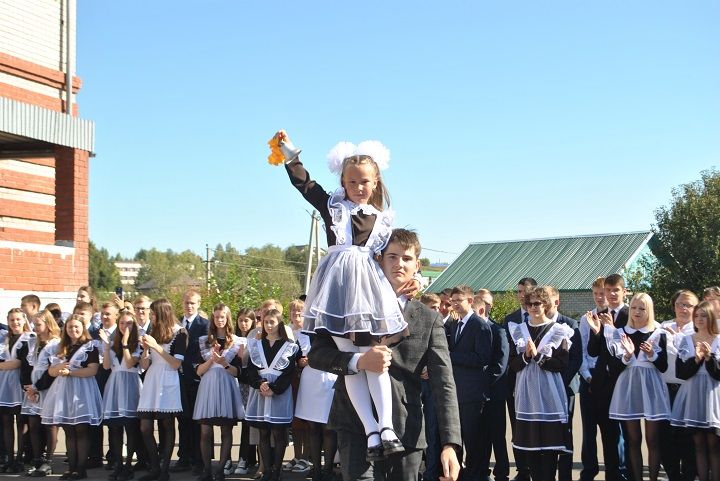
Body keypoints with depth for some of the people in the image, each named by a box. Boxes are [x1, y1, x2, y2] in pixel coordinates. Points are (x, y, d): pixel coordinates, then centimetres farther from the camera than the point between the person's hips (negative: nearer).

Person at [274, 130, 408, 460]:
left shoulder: (382, 219, 17)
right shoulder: (333, 206, 12)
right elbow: (304, 182, 8)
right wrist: (289, 151, 2)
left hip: (369, 284, 2)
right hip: (339, 284, -2)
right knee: (349, 359, -7)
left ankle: (386, 427, -13)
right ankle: (372, 431, -11)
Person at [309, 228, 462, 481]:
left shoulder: (429, 320, 6)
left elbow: (443, 384, -1)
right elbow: (316, 354, 1)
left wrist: (450, 445, -13)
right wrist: (358, 361, -19)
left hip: (406, 430, 1)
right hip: (356, 427, -1)